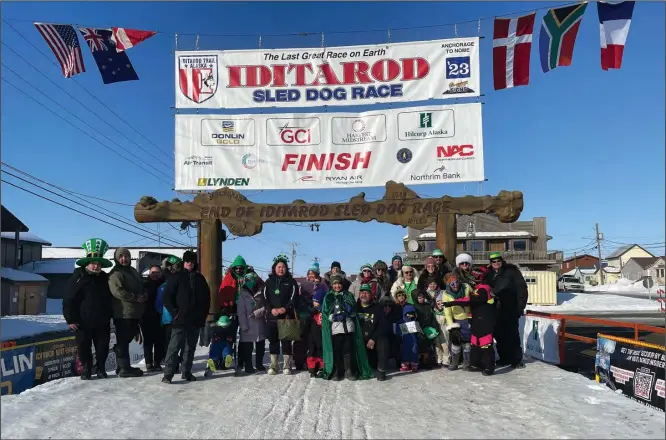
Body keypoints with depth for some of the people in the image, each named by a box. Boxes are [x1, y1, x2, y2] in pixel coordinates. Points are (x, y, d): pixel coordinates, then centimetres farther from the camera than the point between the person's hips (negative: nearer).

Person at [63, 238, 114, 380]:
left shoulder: (105, 278, 7)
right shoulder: (77, 277, -6)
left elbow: (111, 299, 15)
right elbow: (68, 299, -8)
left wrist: (109, 315, 11)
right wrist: (70, 319, -11)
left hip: (102, 322, 3)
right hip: (83, 323, -3)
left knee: (103, 347, 7)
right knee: (84, 347, 5)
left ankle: (101, 369, 22)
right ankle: (86, 370, 20)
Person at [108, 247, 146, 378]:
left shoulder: (134, 272, 21)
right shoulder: (115, 273, -7)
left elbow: (141, 288, 30)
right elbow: (117, 291, -19)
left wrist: (144, 296, 7)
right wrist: (136, 297, -17)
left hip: (135, 313, 9)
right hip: (123, 313, -9)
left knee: (126, 339, 14)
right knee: (123, 340, -4)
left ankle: (124, 366, 22)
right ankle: (124, 368, 0)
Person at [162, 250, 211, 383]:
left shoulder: (200, 279, 12)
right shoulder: (177, 278, 1)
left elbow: (207, 297, 17)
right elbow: (167, 297, -2)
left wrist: (204, 314, 8)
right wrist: (174, 312, -10)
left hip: (196, 320, 4)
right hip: (180, 319, -4)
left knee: (190, 347, 10)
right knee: (174, 346, -9)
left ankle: (186, 372, 19)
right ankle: (168, 374, -7)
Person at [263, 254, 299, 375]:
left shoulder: (291, 282, 7)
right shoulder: (269, 282, 12)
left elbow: (293, 297, -3)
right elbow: (265, 298, 3)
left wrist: (285, 308, -17)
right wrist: (271, 309, -13)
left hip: (287, 316, -2)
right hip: (271, 316, 2)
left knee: (286, 340, 0)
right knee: (273, 340, 5)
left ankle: (287, 365, 7)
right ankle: (273, 365, 13)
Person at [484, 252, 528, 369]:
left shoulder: (512, 271, -4)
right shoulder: (489, 274, 11)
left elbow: (522, 288, -7)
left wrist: (521, 305, -12)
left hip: (510, 309, -5)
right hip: (496, 310, 5)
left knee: (512, 334, -3)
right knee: (499, 334, 8)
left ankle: (516, 359, 6)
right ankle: (504, 358, 19)